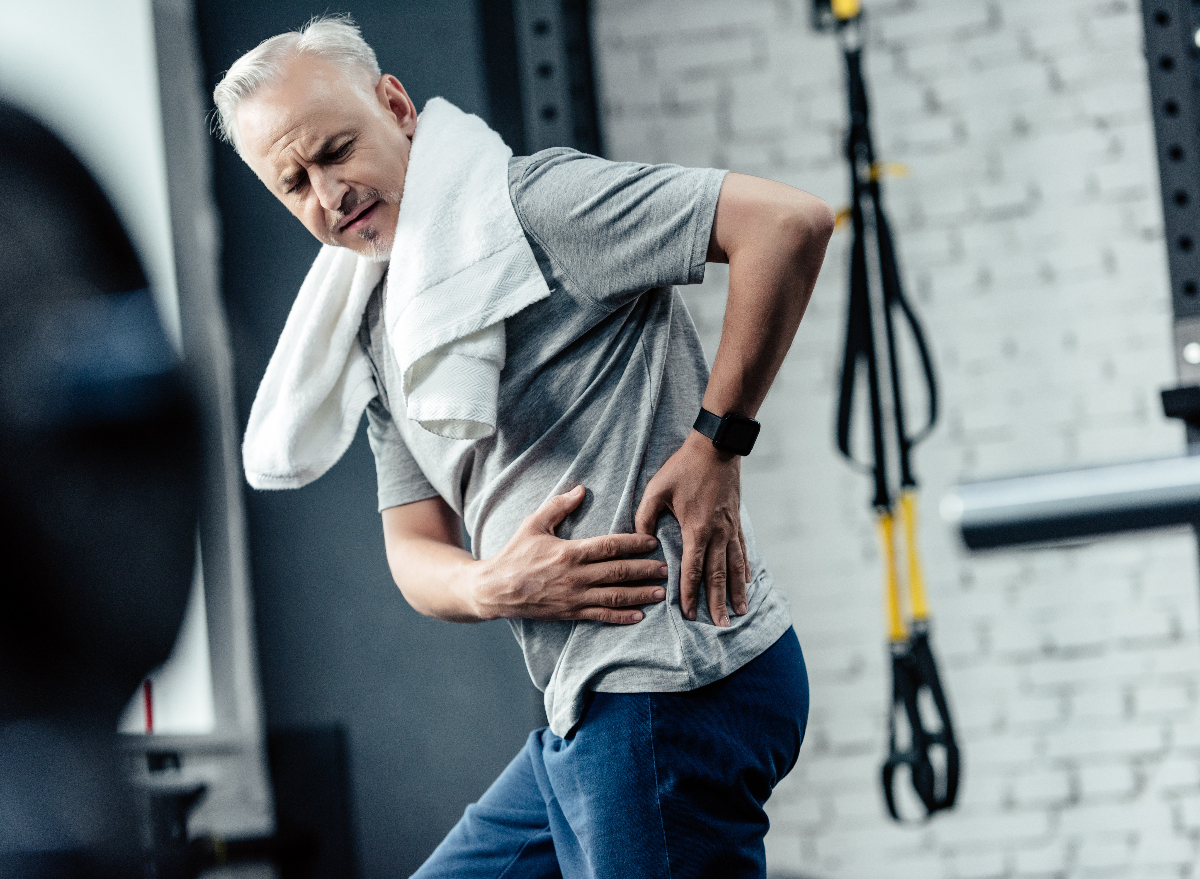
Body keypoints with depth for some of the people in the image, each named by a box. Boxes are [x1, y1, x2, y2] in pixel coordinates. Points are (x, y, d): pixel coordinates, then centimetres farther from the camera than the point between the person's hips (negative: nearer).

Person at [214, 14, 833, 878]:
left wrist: (715, 443, -16)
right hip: (590, 710, 9)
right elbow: (416, 550, 14)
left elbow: (789, 221, -18)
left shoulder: (527, 201, -9)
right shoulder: (377, 337, 17)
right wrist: (495, 588, -10)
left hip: (673, 687, -9)